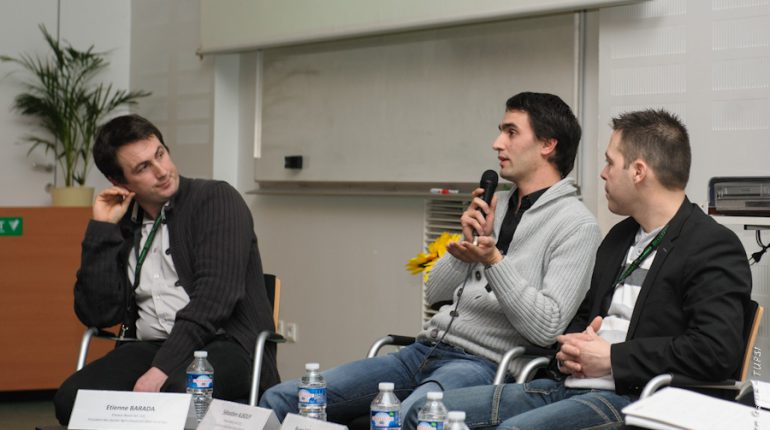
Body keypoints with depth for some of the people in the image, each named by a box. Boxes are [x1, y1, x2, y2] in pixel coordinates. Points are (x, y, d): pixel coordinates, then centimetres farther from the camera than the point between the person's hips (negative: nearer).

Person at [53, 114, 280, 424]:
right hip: (149, 347, 5)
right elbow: (97, 314, 7)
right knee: (71, 398, -24)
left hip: (226, 344, -4)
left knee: (174, 392, -38)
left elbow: (213, 298, -14)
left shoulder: (217, 201, -1)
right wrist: (101, 230, 2)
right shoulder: (121, 224, 15)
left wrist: (162, 369, -24)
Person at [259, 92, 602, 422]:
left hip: (481, 363, -8)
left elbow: (546, 327, -15)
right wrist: (467, 244, 1)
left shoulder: (576, 225, -4)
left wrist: (493, 260, -23)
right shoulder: (495, 205, 19)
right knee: (279, 400, -4)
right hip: (425, 349, 8)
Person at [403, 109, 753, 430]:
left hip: (631, 399, -8)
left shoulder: (714, 248, -6)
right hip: (567, 386, 8)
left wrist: (613, 357, -14)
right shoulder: (619, 237, 22)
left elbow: (717, 351, -19)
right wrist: (570, 347, 6)